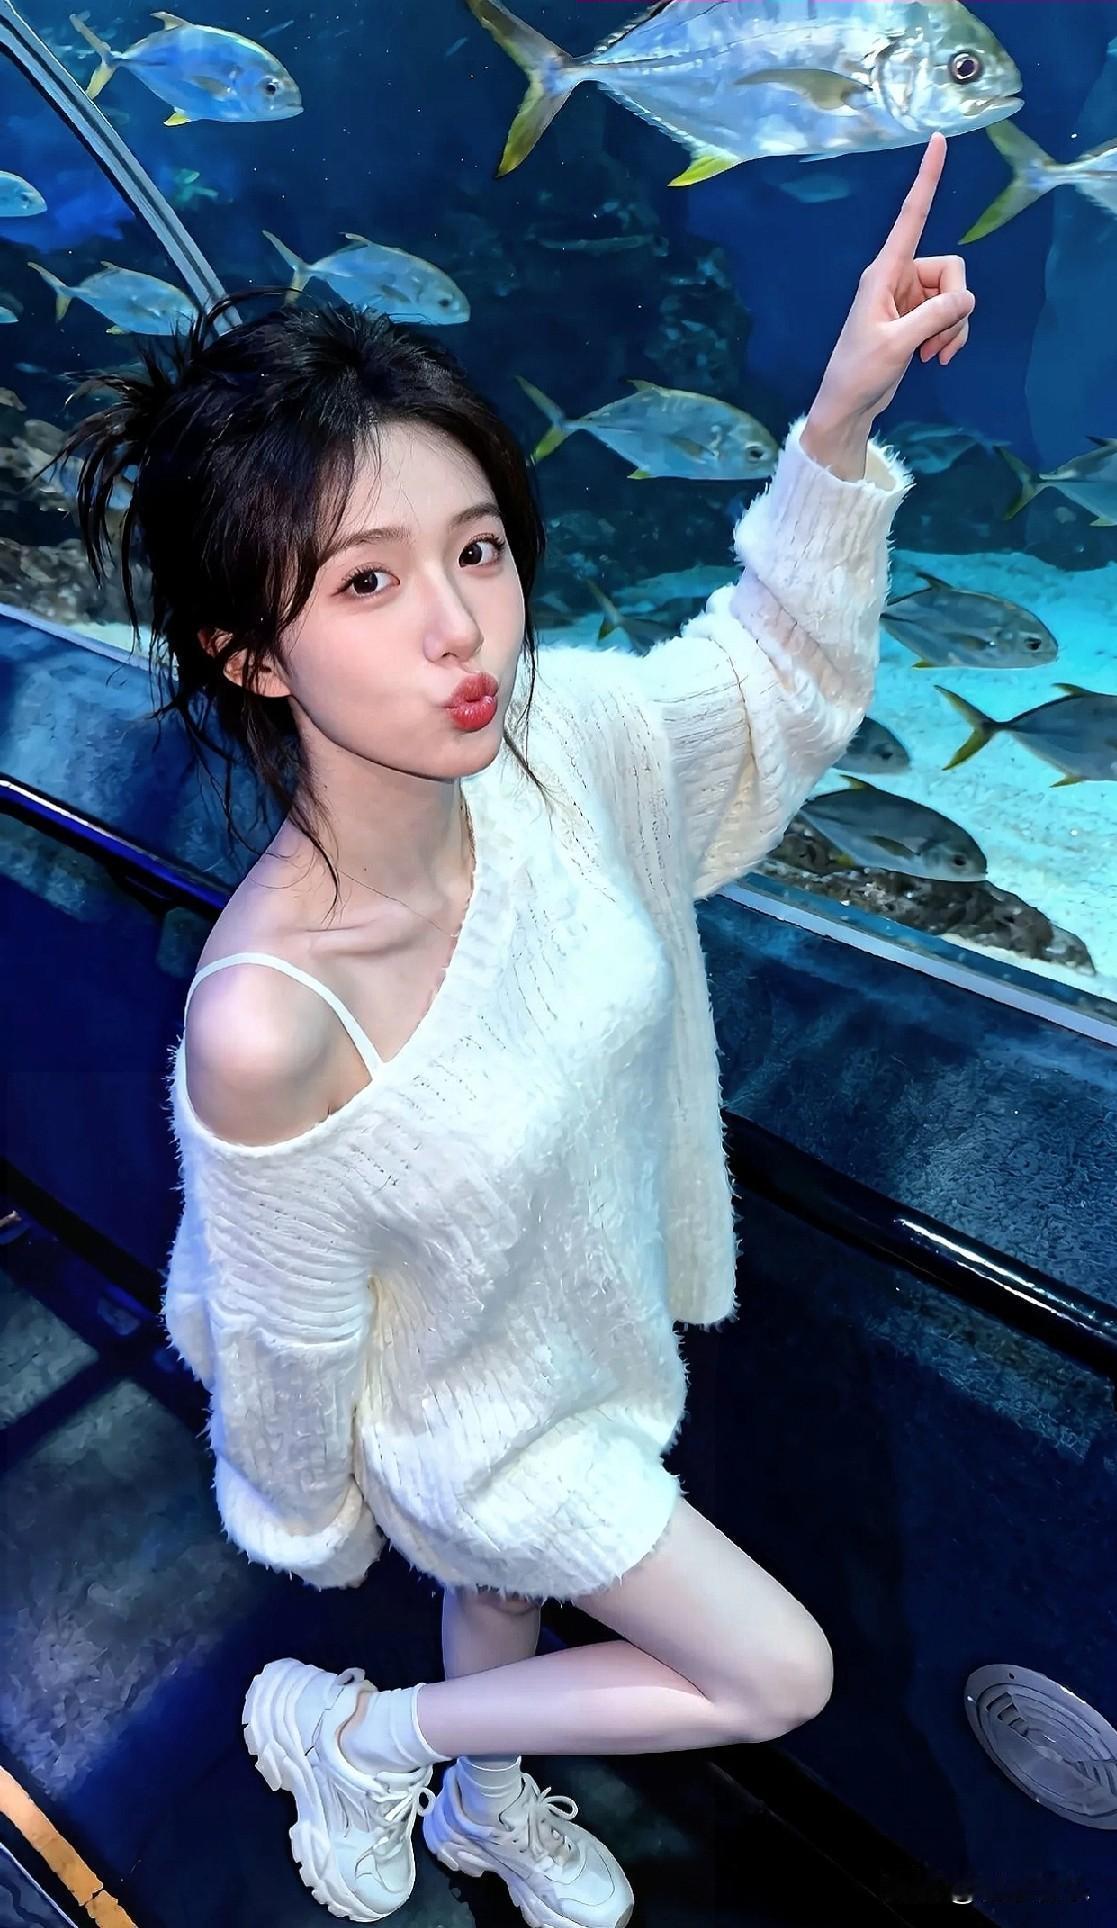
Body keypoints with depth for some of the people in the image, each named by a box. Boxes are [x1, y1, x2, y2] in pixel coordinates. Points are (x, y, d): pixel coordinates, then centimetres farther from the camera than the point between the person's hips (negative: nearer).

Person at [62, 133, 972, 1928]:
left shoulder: (552, 730, -26)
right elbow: (285, 1336, -22)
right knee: (779, 1677, 14)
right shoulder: (266, 1021, -41)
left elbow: (774, 683, -6)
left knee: (506, 1591, 34)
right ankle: (357, 1733, 30)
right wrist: (312, 1524, -3)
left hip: (595, 1298, 5)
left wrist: (842, 418, -19)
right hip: (473, 1411, -5)